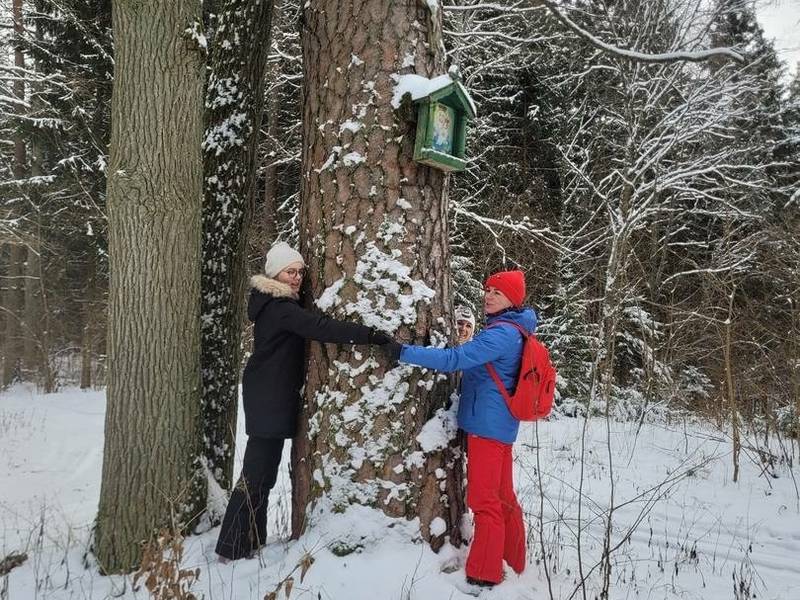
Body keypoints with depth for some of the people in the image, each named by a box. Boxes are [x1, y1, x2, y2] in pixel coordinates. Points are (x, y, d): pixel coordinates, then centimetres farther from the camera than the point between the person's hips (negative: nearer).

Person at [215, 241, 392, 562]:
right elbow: (320, 327, -31)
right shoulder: (278, 307, -19)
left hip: (272, 397, 10)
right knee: (257, 472, -5)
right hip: (268, 399, -10)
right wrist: (370, 335, -35)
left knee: (262, 470, 14)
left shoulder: (277, 303, 15)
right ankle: (233, 548, 3)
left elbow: (310, 324, 14)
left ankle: (251, 542, 23)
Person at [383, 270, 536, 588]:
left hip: (488, 425, -10)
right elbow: (472, 360, 21)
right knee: (502, 496, 18)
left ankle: (485, 574, 8)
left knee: (484, 500, -1)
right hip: (498, 424, 10)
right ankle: (513, 561, 31)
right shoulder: (512, 330, 12)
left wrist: (403, 352, -27)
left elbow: (455, 359, -28)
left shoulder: (501, 333, -19)